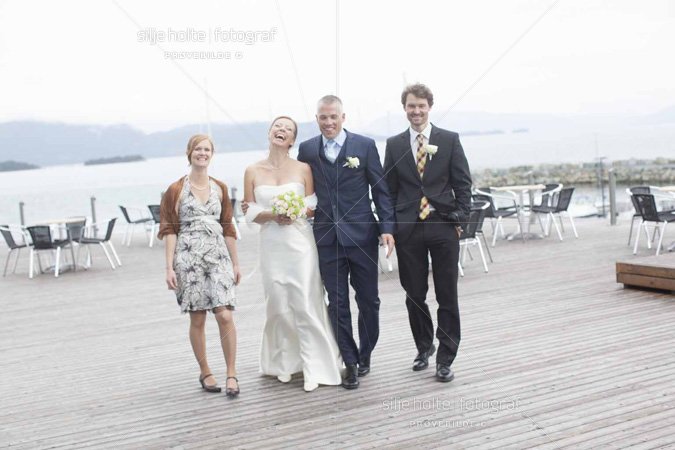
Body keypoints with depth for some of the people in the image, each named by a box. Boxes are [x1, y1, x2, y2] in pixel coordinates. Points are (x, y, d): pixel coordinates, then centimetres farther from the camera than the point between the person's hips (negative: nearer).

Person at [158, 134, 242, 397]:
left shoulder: (220, 188, 12)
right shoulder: (176, 190, 3)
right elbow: (169, 230, 1)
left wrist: (235, 262, 14)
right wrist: (169, 267, -6)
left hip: (218, 256, 2)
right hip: (189, 257, -2)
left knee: (225, 316, -10)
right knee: (197, 319, 3)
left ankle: (231, 373, 2)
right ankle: (205, 373, 20)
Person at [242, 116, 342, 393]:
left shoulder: (303, 169, 1)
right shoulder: (253, 172, 4)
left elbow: (312, 207, 3)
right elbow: (250, 213, 3)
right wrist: (273, 215, -15)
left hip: (300, 242, -1)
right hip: (272, 245, 1)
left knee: (306, 304, -4)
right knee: (278, 305, 6)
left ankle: (314, 368, 2)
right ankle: (284, 362, 22)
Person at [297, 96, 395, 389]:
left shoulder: (365, 145, -1)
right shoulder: (307, 149, 6)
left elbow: (380, 189, -1)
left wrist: (387, 227, -7)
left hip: (361, 234, -1)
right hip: (327, 237, 1)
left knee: (368, 301, 8)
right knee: (337, 304, 4)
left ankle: (365, 355, 28)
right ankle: (351, 363, 15)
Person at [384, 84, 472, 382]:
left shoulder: (449, 140, 4)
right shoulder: (394, 144, 8)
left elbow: (463, 183, 3)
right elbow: (389, 188, 9)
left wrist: (460, 218, -6)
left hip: (443, 226, -1)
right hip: (408, 229, 1)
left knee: (447, 296, 2)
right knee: (414, 295, 9)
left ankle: (445, 358, 12)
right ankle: (424, 347, 29)